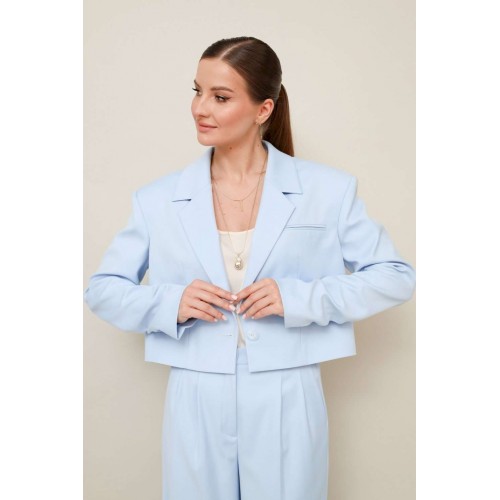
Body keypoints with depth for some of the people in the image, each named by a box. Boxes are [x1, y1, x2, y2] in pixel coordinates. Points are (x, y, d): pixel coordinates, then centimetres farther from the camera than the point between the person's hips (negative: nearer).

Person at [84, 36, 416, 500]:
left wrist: (299, 298, -13)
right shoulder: (158, 200, 2)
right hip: (196, 409, 1)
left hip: (287, 407, -1)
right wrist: (169, 303, -12)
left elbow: (395, 276, 0)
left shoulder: (329, 189, -1)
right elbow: (102, 288, 9)